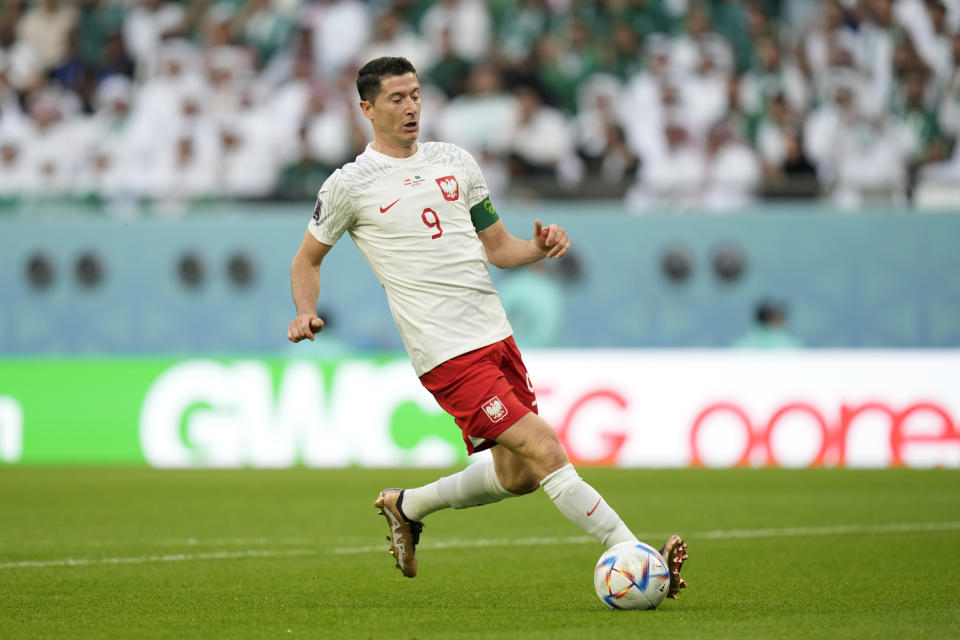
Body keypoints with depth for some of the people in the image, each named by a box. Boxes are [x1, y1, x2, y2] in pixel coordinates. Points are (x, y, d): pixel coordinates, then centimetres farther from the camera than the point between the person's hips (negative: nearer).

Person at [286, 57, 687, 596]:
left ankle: (407, 507, 33)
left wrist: (540, 247, -2)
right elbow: (308, 258, 11)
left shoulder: (455, 162, 14)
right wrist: (307, 312, -8)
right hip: (448, 353, -7)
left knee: (517, 477, 11)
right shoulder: (349, 185, -1)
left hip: (497, 336, 7)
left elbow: (497, 247, 19)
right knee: (546, 451, -16)